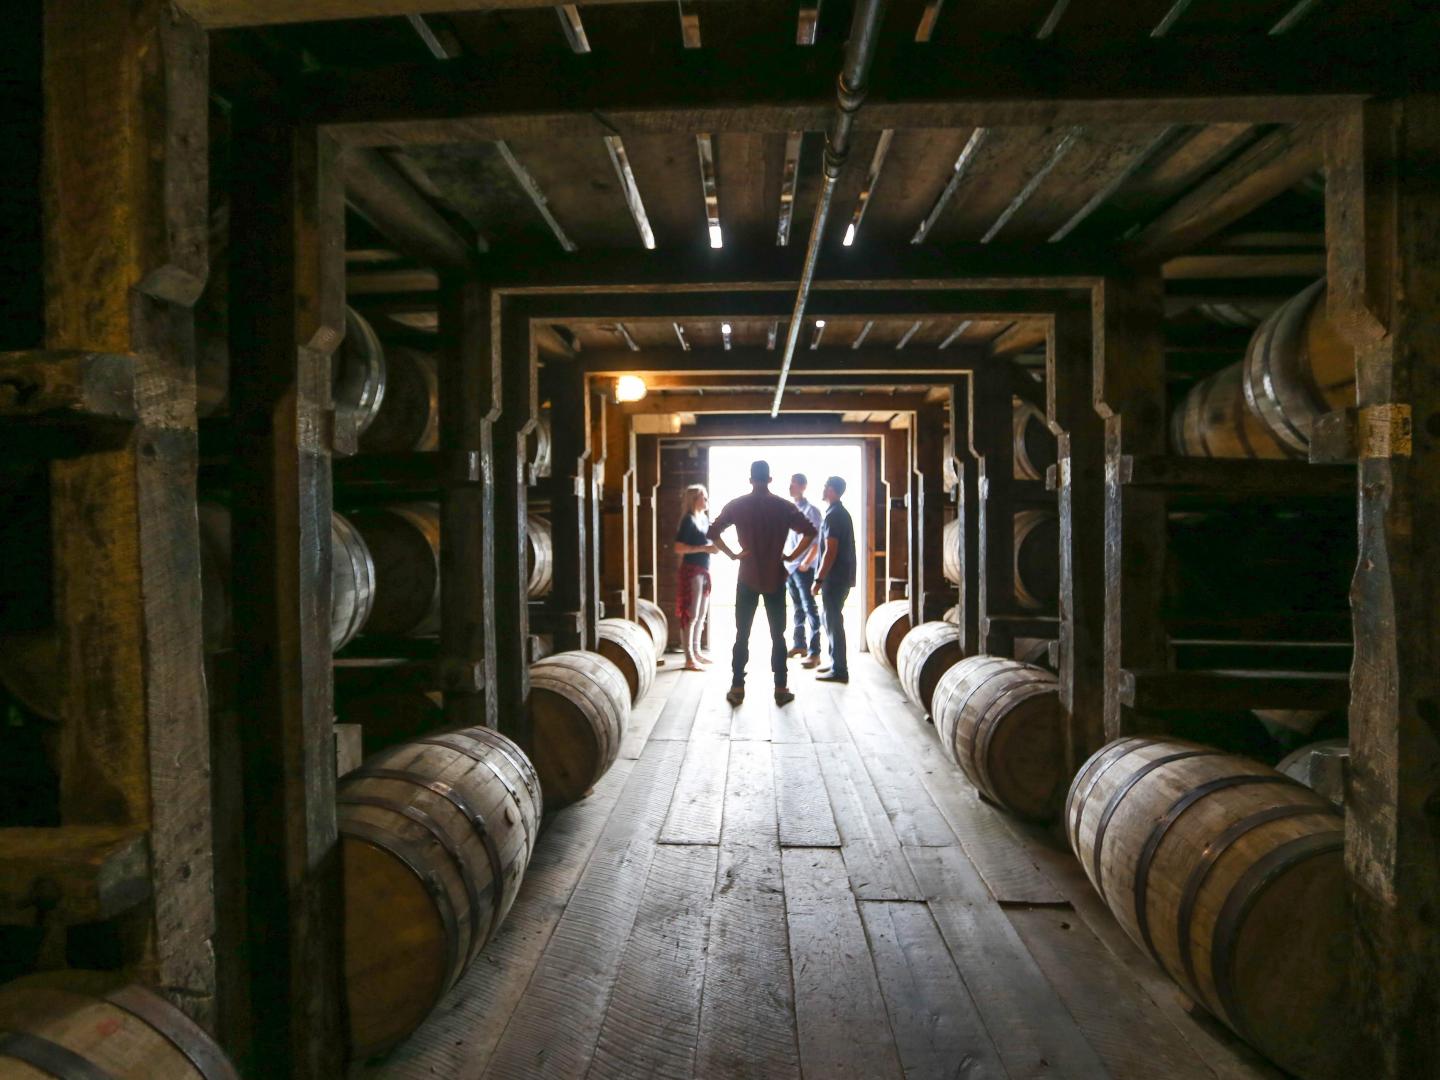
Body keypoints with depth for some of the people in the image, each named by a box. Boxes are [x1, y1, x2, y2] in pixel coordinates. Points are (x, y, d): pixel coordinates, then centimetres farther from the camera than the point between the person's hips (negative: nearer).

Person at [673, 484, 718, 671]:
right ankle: (689, 659, -3)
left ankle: (696, 652, 26)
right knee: (691, 615, -6)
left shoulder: (705, 519, 13)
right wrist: (704, 548, -21)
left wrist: (714, 546, 5)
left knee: (702, 614, 15)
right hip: (691, 571, -9)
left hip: (704, 571, 9)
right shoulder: (688, 520, -12)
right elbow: (679, 548, -20)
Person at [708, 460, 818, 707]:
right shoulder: (784, 506, -2)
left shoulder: (736, 505, -1)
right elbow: (810, 531, -8)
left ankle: (737, 688, 8)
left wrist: (732, 554, -1)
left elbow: (712, 532, -6)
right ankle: (781, 689, 8)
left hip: (747, 578, 0)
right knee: (777, 635, 7)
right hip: (775, 578, 0)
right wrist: (792, 556, -3)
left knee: (742, 634, 7)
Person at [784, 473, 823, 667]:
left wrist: (806, 562, -17)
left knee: (810, 608, -7)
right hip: (789, 566, 7)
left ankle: (814, 653, -8)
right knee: (798, 607, 15)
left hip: (804, 567, -7)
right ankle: (799, 645, 25)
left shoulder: (811, 510, -6)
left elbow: (817, 540, -12)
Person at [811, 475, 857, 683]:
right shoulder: (843, 513, 14)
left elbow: (830, 551, -21)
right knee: (833, 621, 17)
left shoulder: (833, 515, -16)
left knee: (833, 622, -5)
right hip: (842, 576, 10)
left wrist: (819, 579, -18)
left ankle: (839, 671, 0)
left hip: (834, 578, -10)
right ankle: (836, 664, 24)